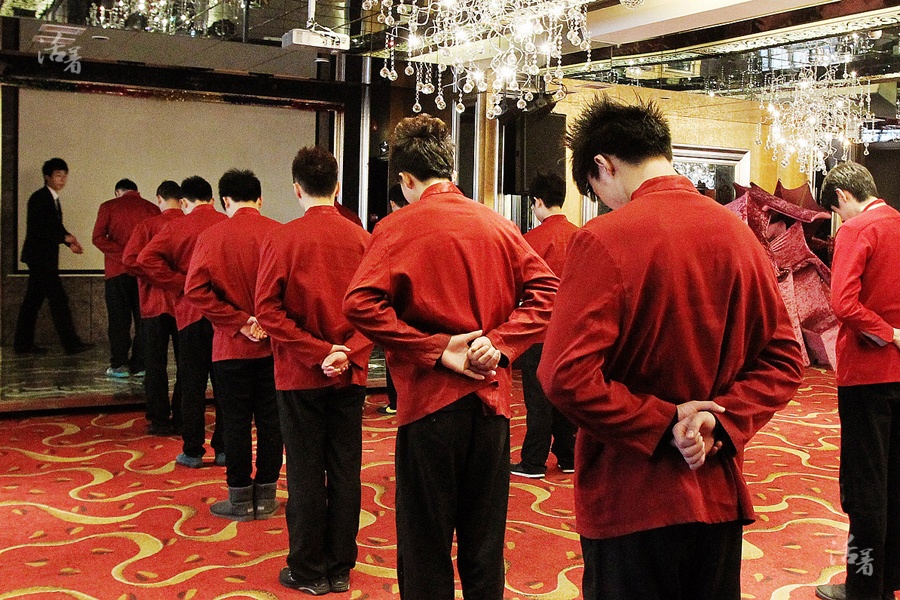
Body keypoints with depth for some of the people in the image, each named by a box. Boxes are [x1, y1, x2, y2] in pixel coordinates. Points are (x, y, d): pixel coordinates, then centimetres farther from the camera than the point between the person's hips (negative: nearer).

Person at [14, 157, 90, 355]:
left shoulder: (53, 199, 16)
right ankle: (71, 344, -7)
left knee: (33, 301, 11)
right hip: (39, 255, -10)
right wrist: (64, 237, -20)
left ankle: (23, 344, 16)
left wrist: (69, 242, 4)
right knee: (58, 299, -9)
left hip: (45, 256, 10)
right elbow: (36, 228, -20)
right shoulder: (39, 198, -13)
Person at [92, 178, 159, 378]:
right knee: (143, 318, 7)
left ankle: (119, 365, 3)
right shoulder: (151, 208, 6)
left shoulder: (108, 207, 3)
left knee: (119, 319, 4)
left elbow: (98, 238, -8)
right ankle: (140, 365, 7)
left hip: (117, 271, -1)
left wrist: (119, 252, -8)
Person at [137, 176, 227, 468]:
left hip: (192, 313, -1)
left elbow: (146, 258, -13)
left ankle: (192, 452, 10)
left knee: (192, 384, 7)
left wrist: (181, 283, -9)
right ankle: (224, 449, 15)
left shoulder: (177, 227, -2)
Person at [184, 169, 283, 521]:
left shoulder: (212, 236, -6)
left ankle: (240, 500, 15)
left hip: (232, 346, -1)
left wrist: (238, 321, -11)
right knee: (270, 420, 10)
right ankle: (266, 497, 19)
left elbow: (195, 289, -14)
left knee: (237, 422, 7)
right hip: (274, 344, 2)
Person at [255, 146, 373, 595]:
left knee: (306, 474, 6)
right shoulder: (360, 239, 0)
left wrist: (315, 352, -12)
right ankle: (341, 568, 18)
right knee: (345, 471, 9)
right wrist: (349, 352, -8)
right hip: (350, 375, 3)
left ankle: (308, 571, 15)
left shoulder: (282, 238, -8)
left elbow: (268, 308, -12)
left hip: (300, 374, -2)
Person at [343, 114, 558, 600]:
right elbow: (545, 288, 0)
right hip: (491, 397, 4)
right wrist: (501, 342, -6)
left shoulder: (399, 227, -6)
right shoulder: (498, 225, 5)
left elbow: (361, 305, -19)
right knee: (484, 546, 15)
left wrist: (436, 349, -15)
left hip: (430, 397, -4)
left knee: (425, 546, 8)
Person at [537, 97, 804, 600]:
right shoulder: (739, 234, 2)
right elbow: (784, 360, 4)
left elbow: (566, 376, -24)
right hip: (718, 495, 5)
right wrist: (722, 422, -7)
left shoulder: (605, 238, -15)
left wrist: (662, 425, -15)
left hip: (631, 499, -5)